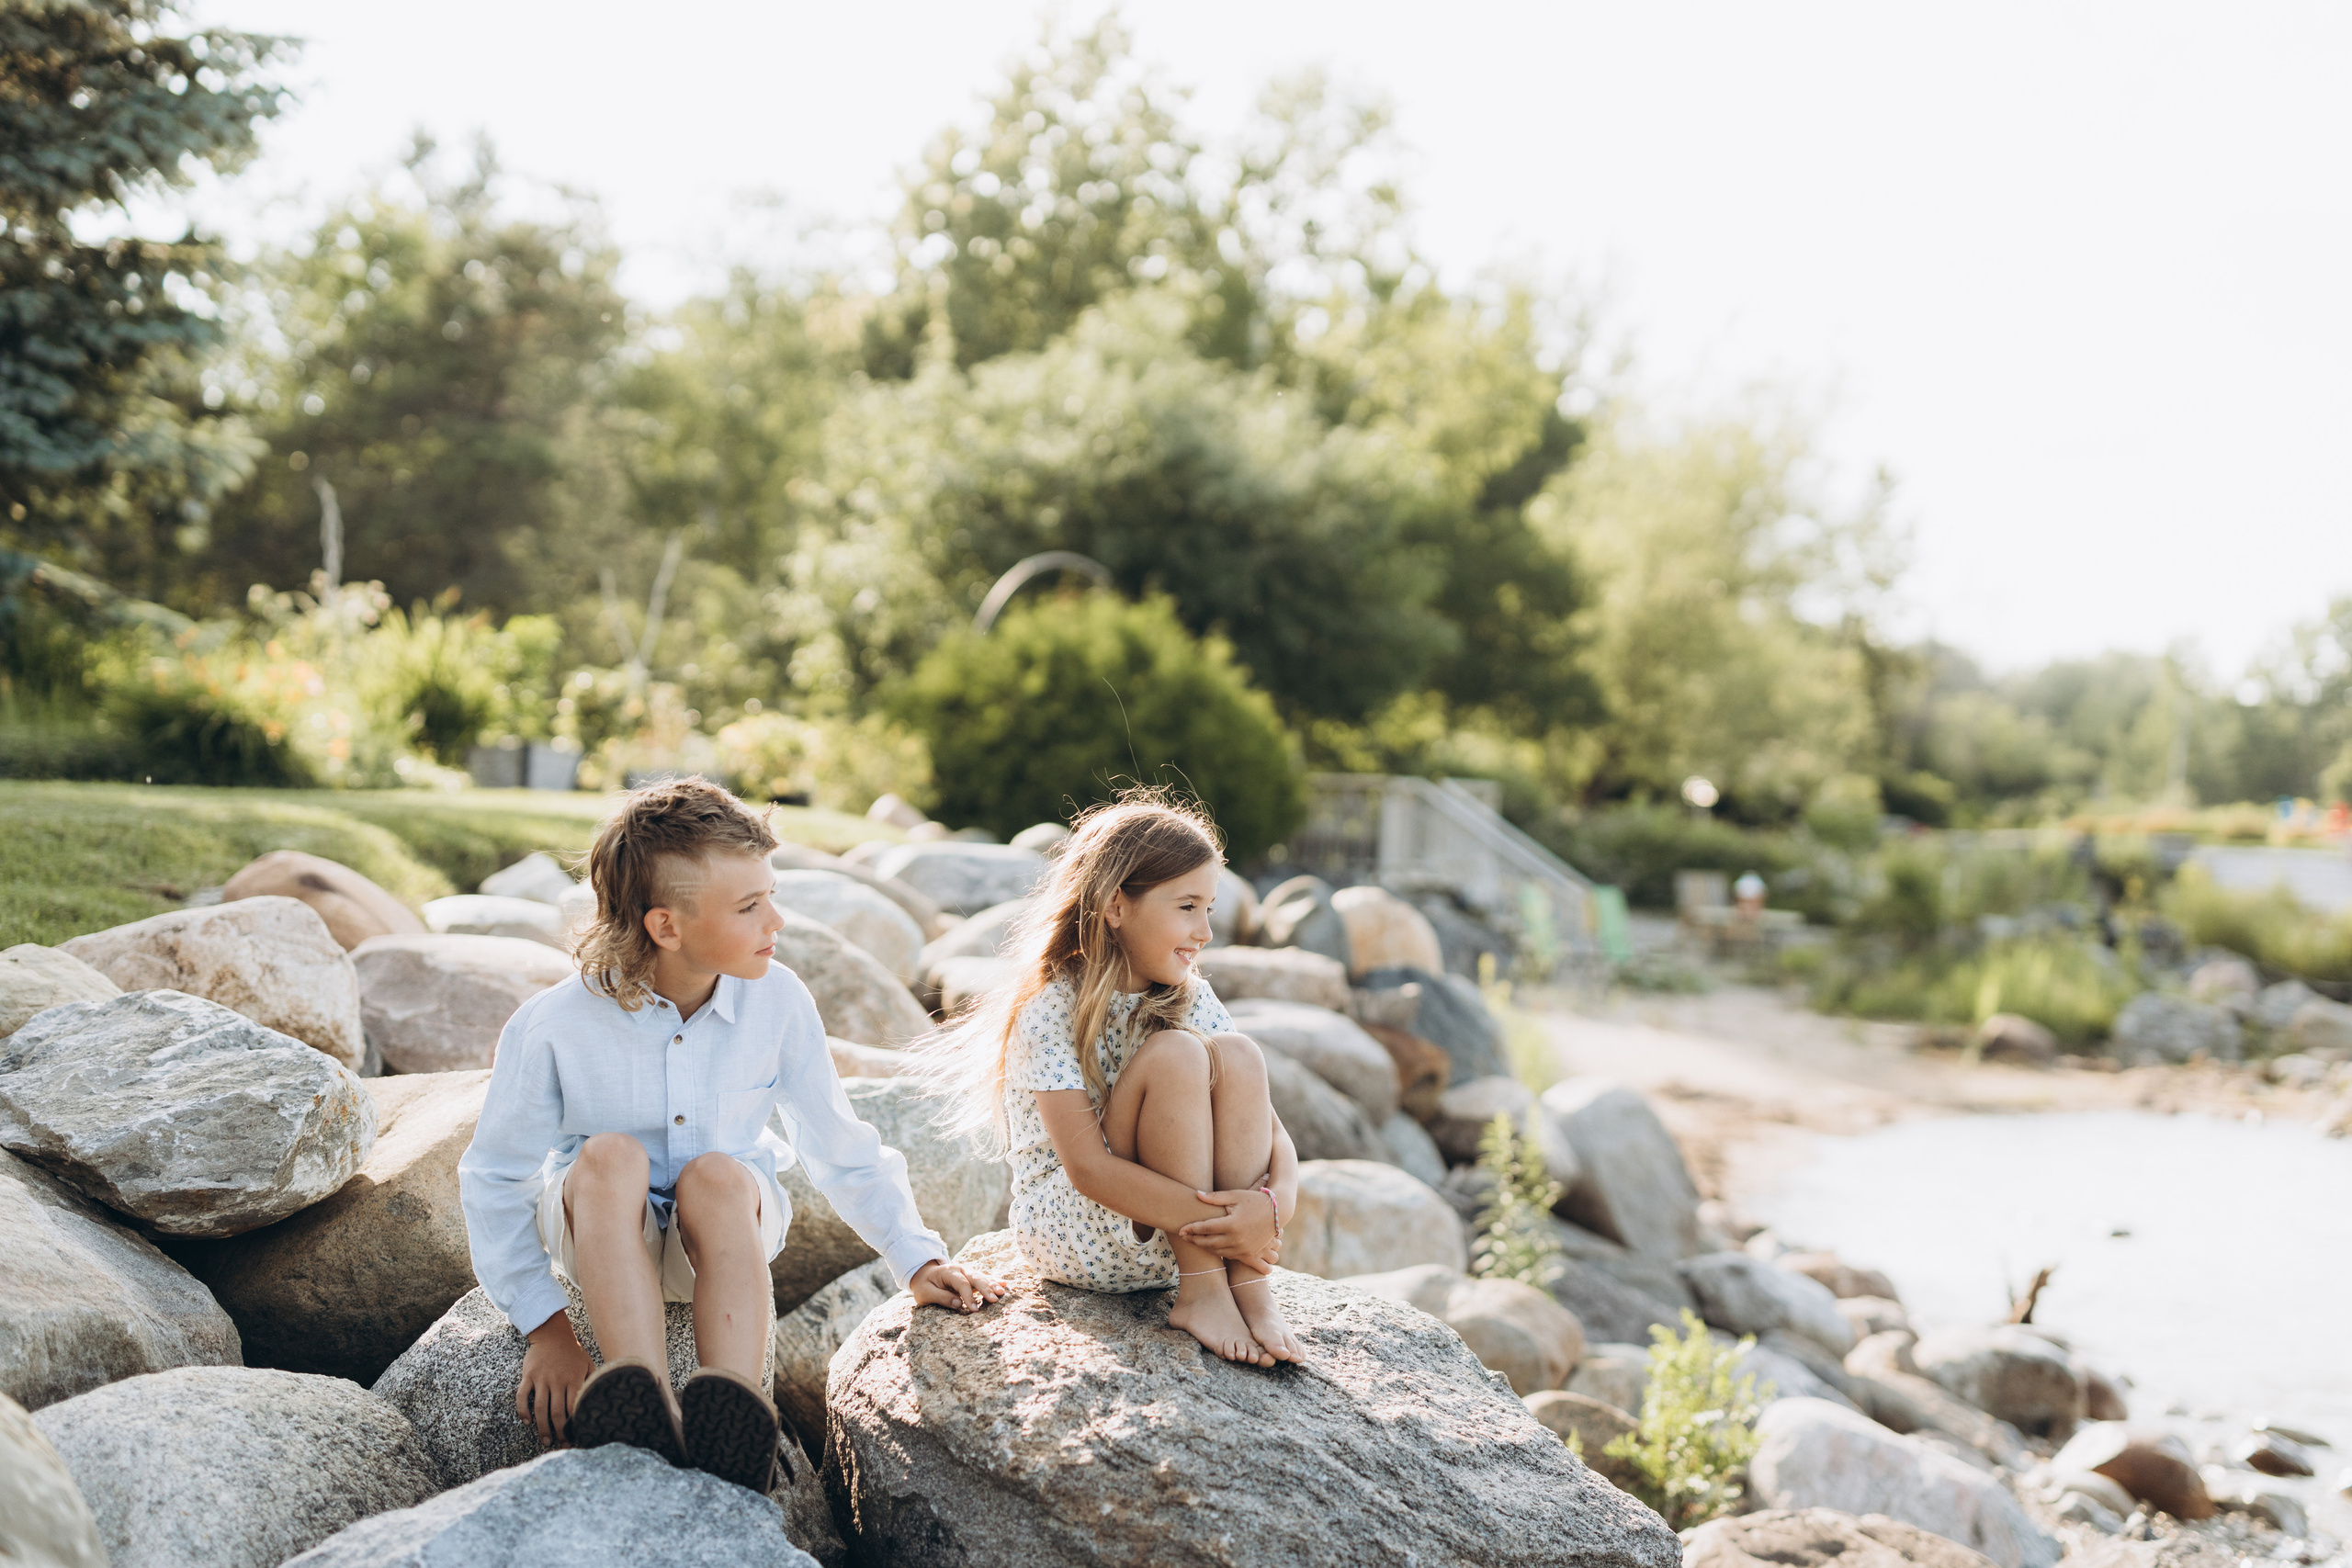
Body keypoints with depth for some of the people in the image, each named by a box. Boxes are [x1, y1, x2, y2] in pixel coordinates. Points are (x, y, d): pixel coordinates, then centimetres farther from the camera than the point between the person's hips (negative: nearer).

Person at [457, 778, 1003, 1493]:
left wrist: (916, 1260, 1)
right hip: (601, 1234, -1)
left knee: (715, 1174, -34)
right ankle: (647, 1410, -49)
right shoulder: (552, 1027, -19)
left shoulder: (777, 1001, -13)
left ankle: (732, 1426, -51)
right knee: (611, 1156, -34)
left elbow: (838, 1148, 0)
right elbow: (492, 1178, -8)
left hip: (727, 1227, 1)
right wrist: (544, 1326, -13)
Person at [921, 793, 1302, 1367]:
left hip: (1183, 1232, 5)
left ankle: (1248, 1287, -23)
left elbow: (1269, 1125, -2)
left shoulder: (1192, 999, 4)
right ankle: (1199, 1293, -23)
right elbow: (1088, 1169, -24)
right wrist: (1221, 1223, -30)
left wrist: (1277, 1200, -26)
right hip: (1073, 1238, -5)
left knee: (1235, 1055, -20)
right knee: (1174, 1053, -27)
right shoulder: (1050, 1014, -15)